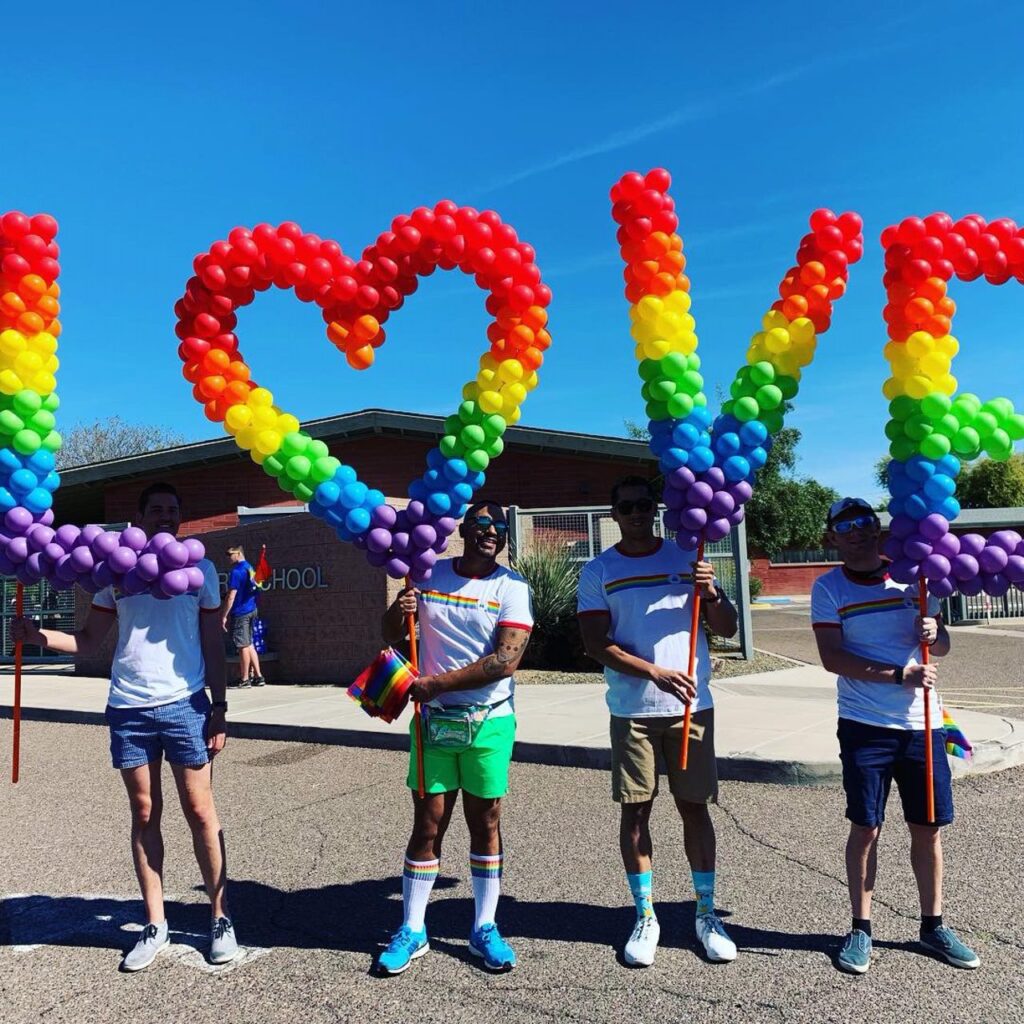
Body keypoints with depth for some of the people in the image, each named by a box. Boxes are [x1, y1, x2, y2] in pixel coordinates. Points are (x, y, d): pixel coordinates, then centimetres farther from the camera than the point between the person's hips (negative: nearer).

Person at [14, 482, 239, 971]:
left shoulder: (200, 568, 6)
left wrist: (219, 706, 0)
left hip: (185, 705, -2)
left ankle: (221, 918, 13)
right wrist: (39, 635, -7)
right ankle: (154, 924, 20)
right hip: (128, 709, 2)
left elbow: (212, 645, 6)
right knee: (144, 815, 8)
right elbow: (89, 640, 10)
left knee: (200, 811, 1)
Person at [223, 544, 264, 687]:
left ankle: (244, 679, 5)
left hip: (240, 613, -9)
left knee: (243, 646, -1)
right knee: (249, 644, 14)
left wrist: (224, 616, -12)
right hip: (252, 611, 9)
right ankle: (257, 676, 14)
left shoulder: (236, 571, -14)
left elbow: (231, 596, -18)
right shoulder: (250, 568, 12)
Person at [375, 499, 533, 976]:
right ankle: (412, 930, 21)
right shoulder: (429, 575, 5)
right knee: (428, 824, 7)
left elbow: (507, 659, -17)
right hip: (433, 720, 2)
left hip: (488, 722, -1)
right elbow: (390, 634, 13)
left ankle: (485, 929, 24)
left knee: (486, 823, 9)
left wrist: (437, 682, -16)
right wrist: (398, 611, -11)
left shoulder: (511, 587, -5)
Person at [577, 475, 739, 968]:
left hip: (691, 706, 1)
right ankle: (645, 917, 20)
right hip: (631, 711, -1)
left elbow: (727, 629, 4)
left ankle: (706, 913, 22)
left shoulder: (687, 558, 5)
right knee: (635, 811, 5)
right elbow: (596, 644, -7)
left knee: (694, 806, 7)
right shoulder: (598, 571, 1)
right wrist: (654, 673, -19)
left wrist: (710, 593, -16)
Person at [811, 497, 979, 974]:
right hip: (865, 726, -3)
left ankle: (933, 925, 29)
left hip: (922, 723, 3)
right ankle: (861, 929, 20)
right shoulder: (828, 588, -4)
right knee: (865, 828, 4)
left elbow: (943, 646, 11)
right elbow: (832, 658, -13)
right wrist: (900, 674, -21)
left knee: (929, 826, 11)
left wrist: (933, 633, -13)